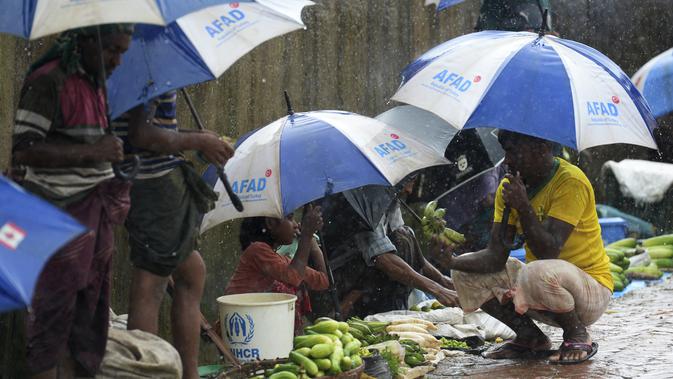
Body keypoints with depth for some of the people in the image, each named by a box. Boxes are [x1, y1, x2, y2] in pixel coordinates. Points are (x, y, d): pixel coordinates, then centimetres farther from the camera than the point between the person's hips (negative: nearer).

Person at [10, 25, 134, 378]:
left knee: (87, 313, 11)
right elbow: (23, 149, -20)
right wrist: (92, 152, -20)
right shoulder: (48, 81, -12)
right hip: (59, 218, -8)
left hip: (95, 214, 9)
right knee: (53, 313, -4)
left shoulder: (96, 84, 15)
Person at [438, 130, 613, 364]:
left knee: (539, 273, -39)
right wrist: (450, 262, -21)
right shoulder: (510, 186, 1)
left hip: (592, 289, -7)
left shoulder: (571, 182, -20)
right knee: (465, 274, -3)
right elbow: (496, 256, -5)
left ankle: (578, 337, -9)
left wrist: (523, 207, -30)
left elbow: (548, 251, -28)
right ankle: (531, 338, 4)